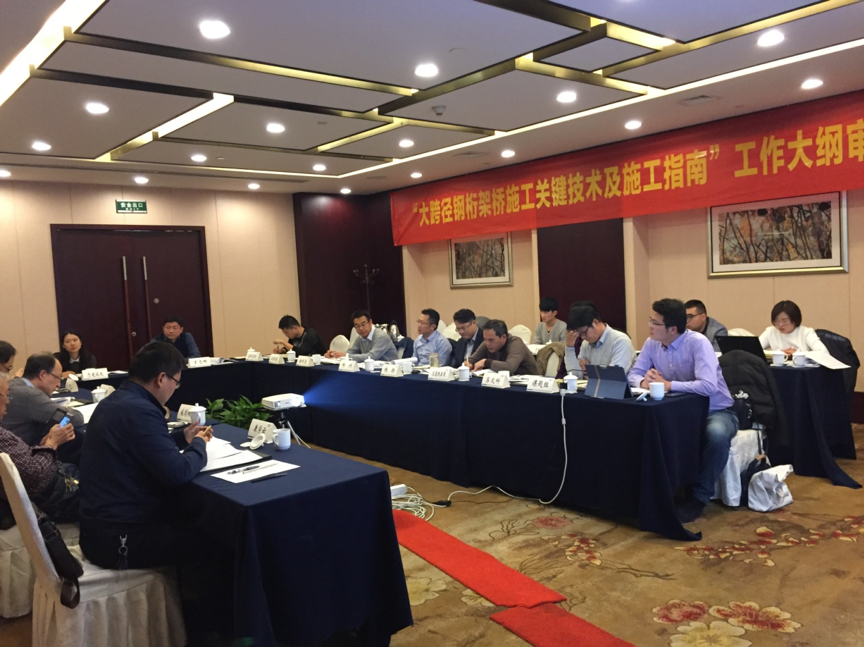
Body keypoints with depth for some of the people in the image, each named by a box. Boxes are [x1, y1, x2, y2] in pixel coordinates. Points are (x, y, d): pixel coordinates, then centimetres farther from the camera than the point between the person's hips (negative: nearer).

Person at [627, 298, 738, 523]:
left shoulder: (698, 343, -23)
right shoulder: (652, 344, -3)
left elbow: (708, 386, -34)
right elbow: (633, 374, 1)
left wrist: (667, 385, -31)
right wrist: (644, 381, -23)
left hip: (715, 411, -5)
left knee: (716, 435, -38)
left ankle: (699, 496, -17)